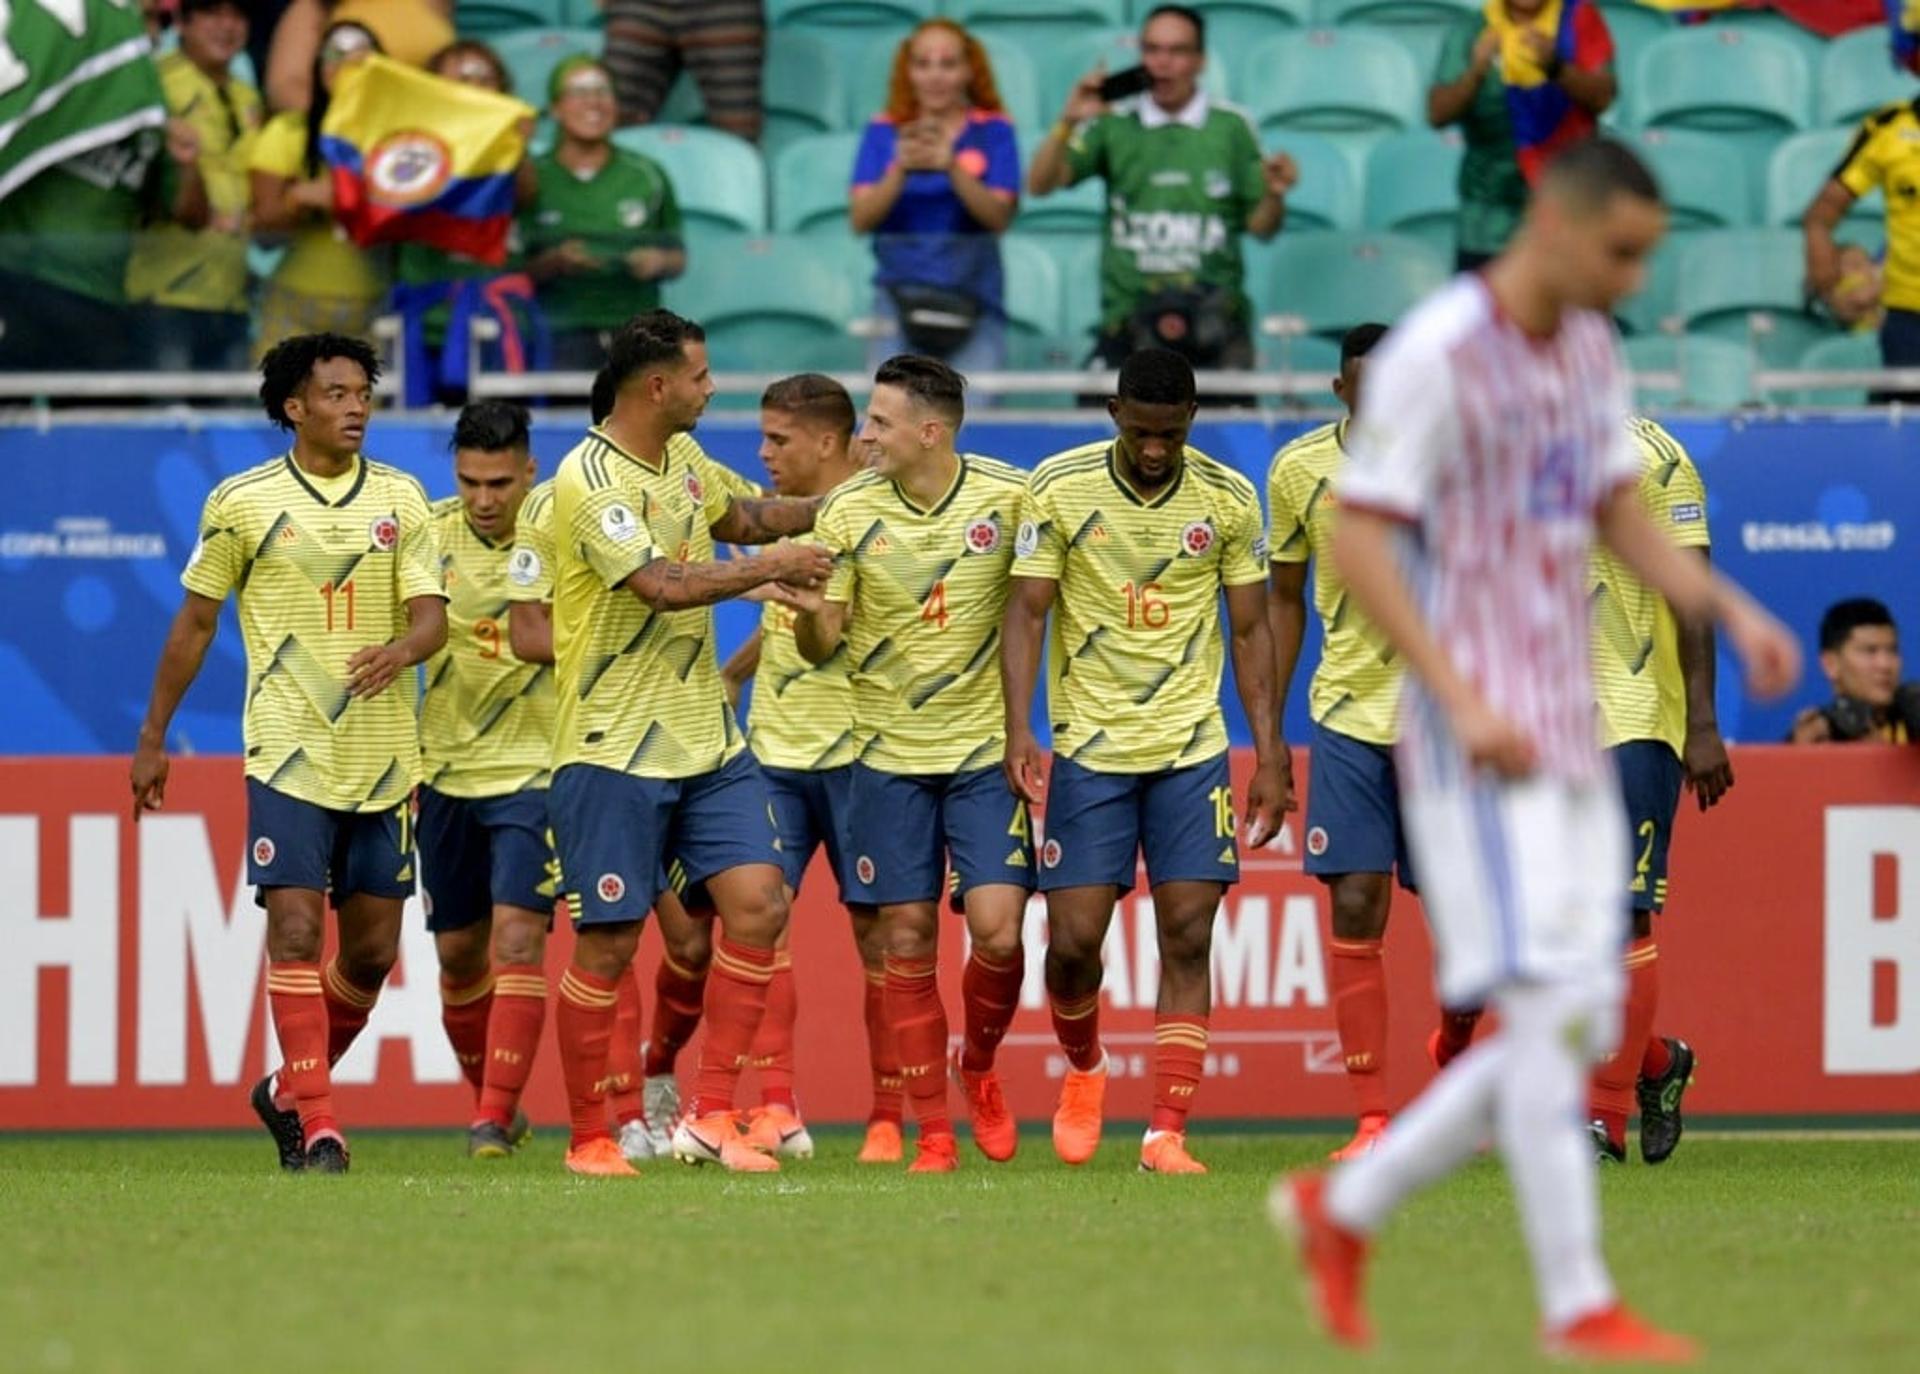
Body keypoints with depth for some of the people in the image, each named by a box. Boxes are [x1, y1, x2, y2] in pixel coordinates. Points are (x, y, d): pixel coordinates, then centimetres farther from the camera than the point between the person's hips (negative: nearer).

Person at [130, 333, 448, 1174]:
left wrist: (399, 650, -26)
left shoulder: (400, 498, 5)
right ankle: (316, 1124, -10)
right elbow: (195, 622, 8)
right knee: (295, 928, -13)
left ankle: (290, 1091, 27)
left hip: (383, 755, 3)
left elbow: (432, 616, -2)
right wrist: (153, 739, 10)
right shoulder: (242, 502, -1)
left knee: (372, 951, 6)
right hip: (288, 751, -3)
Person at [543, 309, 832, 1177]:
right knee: (608, 943, -2)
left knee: (757, 904, -6)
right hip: (615, 751, -8)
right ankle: (590, 1139, 10)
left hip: (707, 744, 8)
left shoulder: (683, 458, 11)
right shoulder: (591, 482, -16)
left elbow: (738, 518, 30)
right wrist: (770, 569, -16)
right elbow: (664, 585, -25)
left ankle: (711, 1116, -1)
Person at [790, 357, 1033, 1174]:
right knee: (907, 944, 1)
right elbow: (822, 645, -1)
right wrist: (808, 611, -23)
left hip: (986, 746, -1)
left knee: (997, 931, -11)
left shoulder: (1010, 499, -8)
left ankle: (979, 1068, 20)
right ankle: (932, 1131, 12)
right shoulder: (848, 511, -4)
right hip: (889, 753, 1)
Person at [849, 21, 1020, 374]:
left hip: (973, 301, -1)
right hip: (900, 291, 1)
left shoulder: (993, 131, 4)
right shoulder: (883, 132, 6)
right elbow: (861, 219, -4)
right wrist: (900, 170, -22)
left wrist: (952, 168, -24)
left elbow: (999, 217, -8)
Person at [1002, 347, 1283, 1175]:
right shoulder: (1058, 489, -5)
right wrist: (1019, 729, -15)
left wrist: (1268, 757, 1)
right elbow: (1027, 611, -4)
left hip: (1192, 749, 1)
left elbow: (1251, 630, 5)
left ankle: (1167, 1132, -2)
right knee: (1073, 938, -3)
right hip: (1087, 748, -1)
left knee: (1187, 936, -5)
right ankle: (1084, 1070, 28)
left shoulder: (1229, 500, 0)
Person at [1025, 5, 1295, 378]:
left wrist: (1274, 196, -14)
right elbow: (1040, 185, 0)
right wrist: (1068, 123, -14)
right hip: (1127, 316, 0)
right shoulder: (1113, 127, 8)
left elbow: (1260, 227, 8)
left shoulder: (1231, 128, 7)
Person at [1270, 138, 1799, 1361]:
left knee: (1578, 1031, 6)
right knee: (1548, 1009, -13)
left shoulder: (1592, 352, 12)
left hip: (1574, 742, 8)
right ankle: (1578, 1305, -9)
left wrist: (1730, 610, 6)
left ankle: (1344, 1208, 19)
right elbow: (1359, 544, -14)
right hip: (1478, 745, -8)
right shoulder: (1436, 355, -12)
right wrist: (1462, 699, -22)